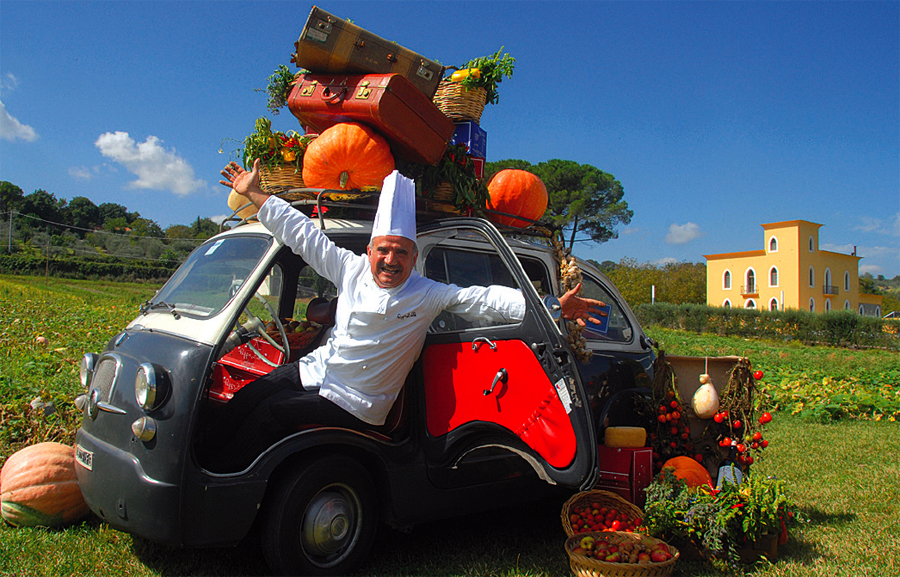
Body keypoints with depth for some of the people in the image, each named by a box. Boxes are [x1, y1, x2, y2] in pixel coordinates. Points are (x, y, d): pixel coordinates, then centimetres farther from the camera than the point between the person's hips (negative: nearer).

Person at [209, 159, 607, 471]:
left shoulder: (429, 295, -12)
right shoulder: (352, 270, -2)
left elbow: (486, 299, -18)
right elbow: (301, 233, 3)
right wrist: (253, 193, 6)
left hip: (352, 403, -5)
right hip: (314, 369, 5)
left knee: (273, 411, -19)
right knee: (244, 401, -3)